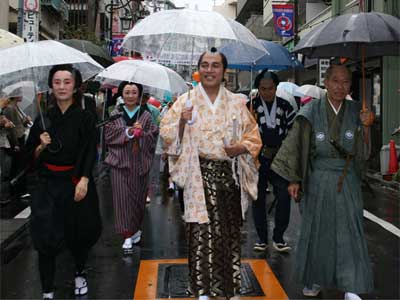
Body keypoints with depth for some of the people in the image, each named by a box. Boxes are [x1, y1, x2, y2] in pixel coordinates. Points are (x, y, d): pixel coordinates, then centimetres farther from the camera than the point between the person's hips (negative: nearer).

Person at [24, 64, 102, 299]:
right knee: (46, 236, -4)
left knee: (79, 232, 11)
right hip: (47, 184, 1)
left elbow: (90, 153, -7)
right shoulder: (44, 118, 4)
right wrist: (42, 146, -12)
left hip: (76, 183, -1)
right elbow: (32, 155, 8)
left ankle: (80, 274, 38)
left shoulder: (84, 118, -3)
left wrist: (84, 181, -19)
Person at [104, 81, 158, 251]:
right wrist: (127, 132, -14)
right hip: (120, 161, -1)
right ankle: (127, 235, 2)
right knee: (123, 197, -5)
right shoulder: (115, 114, 5)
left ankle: (135, 228, 30)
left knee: (138, 196, 8)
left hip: (140, 162, 1)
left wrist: (142, 133, -17)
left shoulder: (146, 115, 5)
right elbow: (108, 135, -3)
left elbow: (153, 137, 1)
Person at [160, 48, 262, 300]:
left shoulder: (236, 102, 8)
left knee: (230, 230, 6)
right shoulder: (186, 100, 3)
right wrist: (182, 122, -18)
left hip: (229, 174, 2)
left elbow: (254, 137, 9)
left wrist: (241, 148, -10)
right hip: (199, 174, -2)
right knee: (202, 230, -2)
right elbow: (168, 136, 0)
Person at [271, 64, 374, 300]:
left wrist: (366, 127, -17)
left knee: (349, 232, 0)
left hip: (347, 182, 1)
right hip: (318, 181, -1)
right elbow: (296, 146, -1)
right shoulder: (312, 112, -6)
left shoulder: (356, 112, 0)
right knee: (316, 230, 11)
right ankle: (314, 280, 30)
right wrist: (294, 179, -4)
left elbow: (362, 154, -2)